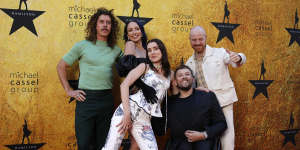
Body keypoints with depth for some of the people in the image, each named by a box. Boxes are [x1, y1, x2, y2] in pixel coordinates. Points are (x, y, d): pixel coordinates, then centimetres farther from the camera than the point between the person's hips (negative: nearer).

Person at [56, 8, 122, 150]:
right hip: (86, 99, -3)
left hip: (107, 99, 3)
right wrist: (68, 90, 0)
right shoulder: (82, 46, 0)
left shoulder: (116, 50, 7)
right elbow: (61, 66, 4)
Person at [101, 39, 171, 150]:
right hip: (130, 107, -4)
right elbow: (124, 85, -6)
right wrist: (127, 113, -15)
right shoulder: (144, 67, 7)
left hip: (145, 119, 4)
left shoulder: (169, 74, 18)